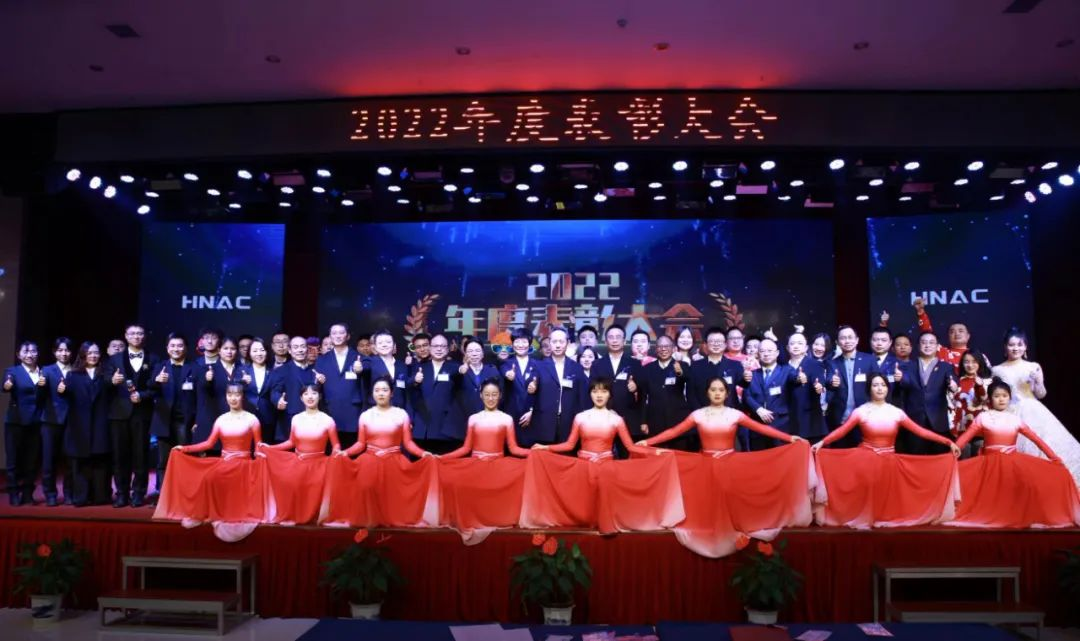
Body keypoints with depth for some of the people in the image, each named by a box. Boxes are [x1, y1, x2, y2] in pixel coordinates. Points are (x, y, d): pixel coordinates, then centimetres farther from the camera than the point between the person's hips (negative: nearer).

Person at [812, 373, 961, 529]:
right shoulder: (861, 411, -4)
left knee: (885, 493, -3)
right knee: (865, 489, -16)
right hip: (866, 459, -2)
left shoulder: (896, 412, 3)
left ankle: (883, 519, 18)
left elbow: (920, 431, 0)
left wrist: (948, 442, -8)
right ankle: (862, 518, 1)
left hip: (889, 461, 2)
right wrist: (822, 442, -29)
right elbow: (841, 430, -14)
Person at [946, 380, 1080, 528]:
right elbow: (965, 437, -11)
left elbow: (1036, 439, 6)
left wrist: (1054, 458, -1)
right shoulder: (983, 417, -2)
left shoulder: (1015, 419, 7)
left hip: (1013, 464, 3)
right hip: (990, 463, -3)